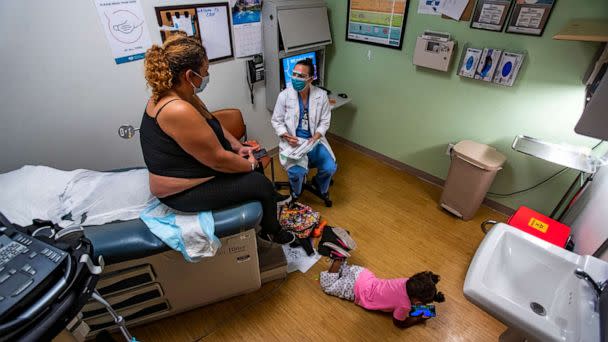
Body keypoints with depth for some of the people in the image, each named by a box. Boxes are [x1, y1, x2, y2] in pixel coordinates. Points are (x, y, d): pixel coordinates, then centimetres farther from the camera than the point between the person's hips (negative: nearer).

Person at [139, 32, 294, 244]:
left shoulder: (174, 94, -1)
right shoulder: (178, 111, -33)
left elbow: (214, 126, 11)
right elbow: (219, 160, -29)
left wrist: (238, 147, 4)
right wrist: (250, 165, -12)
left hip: (187, 169, 10)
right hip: (184, 192, -10)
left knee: (250, 160, 19)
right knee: (261, 184, -7)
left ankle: (269, 197, 45)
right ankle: (271, 232, 20)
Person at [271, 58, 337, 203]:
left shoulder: (321, 95, -4)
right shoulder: (284, 95, -7)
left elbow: (325, 121, 2)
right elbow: (276, 121, 0)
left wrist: (316, 137, -15)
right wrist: (286, 136, -17)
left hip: (314, 139, 2)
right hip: (292, 141, -2)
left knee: (330, 168, -15)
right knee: (296, 172, -25)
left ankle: (321, 187, 24)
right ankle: (296, 193, 14)